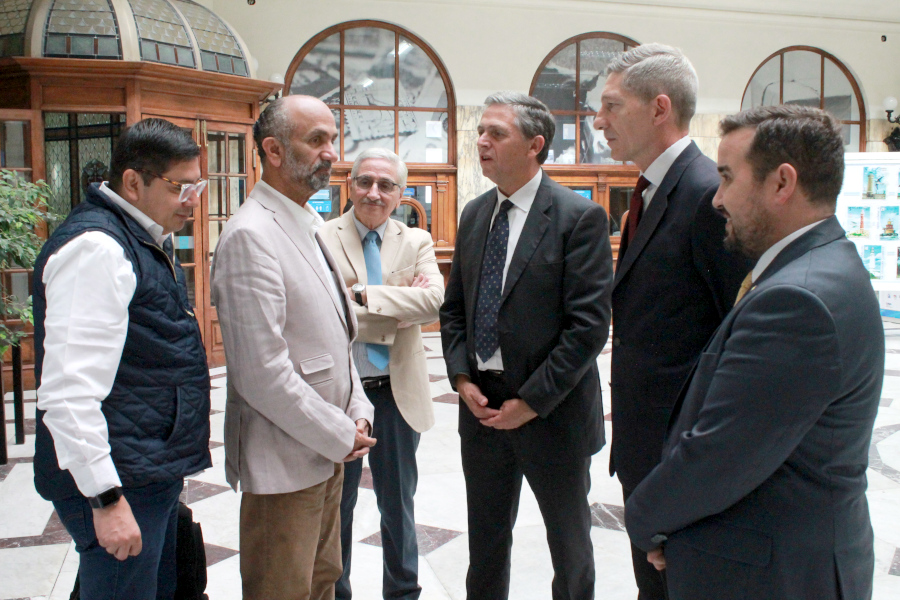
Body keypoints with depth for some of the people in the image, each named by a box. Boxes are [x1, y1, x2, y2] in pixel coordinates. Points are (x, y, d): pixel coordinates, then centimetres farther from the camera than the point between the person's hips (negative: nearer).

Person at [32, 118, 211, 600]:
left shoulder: (149, 241, 14)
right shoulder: (96, 248, -19)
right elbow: (69, 390, -24)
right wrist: (105, 498, -23)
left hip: (155, 475, 10)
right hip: (121, 486, -10)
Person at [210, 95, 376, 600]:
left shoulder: (311, 223, 12)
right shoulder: (251, 235, -20)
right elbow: (262, 372, -25)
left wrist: (356, 412, 5)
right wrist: (339, 435, -15)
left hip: (328, 447, 9)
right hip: (285, 459, -9)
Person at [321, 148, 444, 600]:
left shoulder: (416, 242, 3)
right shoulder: (321, 239, -5)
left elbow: (434, 301, -15)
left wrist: (365, 294, -21)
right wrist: (400, 303, -19)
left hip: (397, 391, 2)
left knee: (398, 503, 18)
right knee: (335, 505, 15)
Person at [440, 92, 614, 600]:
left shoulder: (580, 217, -12)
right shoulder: (475, 214, 8)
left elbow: (589, 324, -17)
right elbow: (454, 307, 12)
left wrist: (533, 400, -17)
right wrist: (462, 378, -2)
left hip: (552, 411, -5)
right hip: (481, 405, 6)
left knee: (569, 541, 16)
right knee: (485, 539, 19)